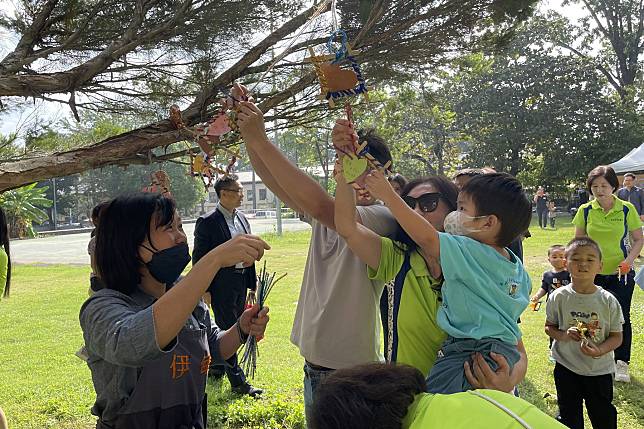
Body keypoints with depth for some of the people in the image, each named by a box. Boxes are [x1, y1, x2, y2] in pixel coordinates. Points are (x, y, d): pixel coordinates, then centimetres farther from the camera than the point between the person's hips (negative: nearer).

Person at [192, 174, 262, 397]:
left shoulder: (242, 218, 10)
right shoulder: (208, 222, -12)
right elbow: (199, 258, -11)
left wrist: (252, 283, 14)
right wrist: (204, 290, -13)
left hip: (241, 281, 8)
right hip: (221, 284, -8)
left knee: (231, 328, 18)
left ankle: (216, 366, 36)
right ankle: (238, 382, 5)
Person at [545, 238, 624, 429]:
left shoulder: (608, 301, -10)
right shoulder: (558, 297, -9)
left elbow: (616, 336, -5)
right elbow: (549, 327, 1)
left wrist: (599, 350, -23)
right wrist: (563, 335, -20)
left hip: (600, 370, 0)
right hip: (566, 369, 0)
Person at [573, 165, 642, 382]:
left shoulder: (626, 209, -5)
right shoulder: (585, 210, -2)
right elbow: (578, 241, 6)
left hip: (620, 274, -1)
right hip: (592, 274, 1)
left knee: (621, 317, 1)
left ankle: (622, 363, 17)